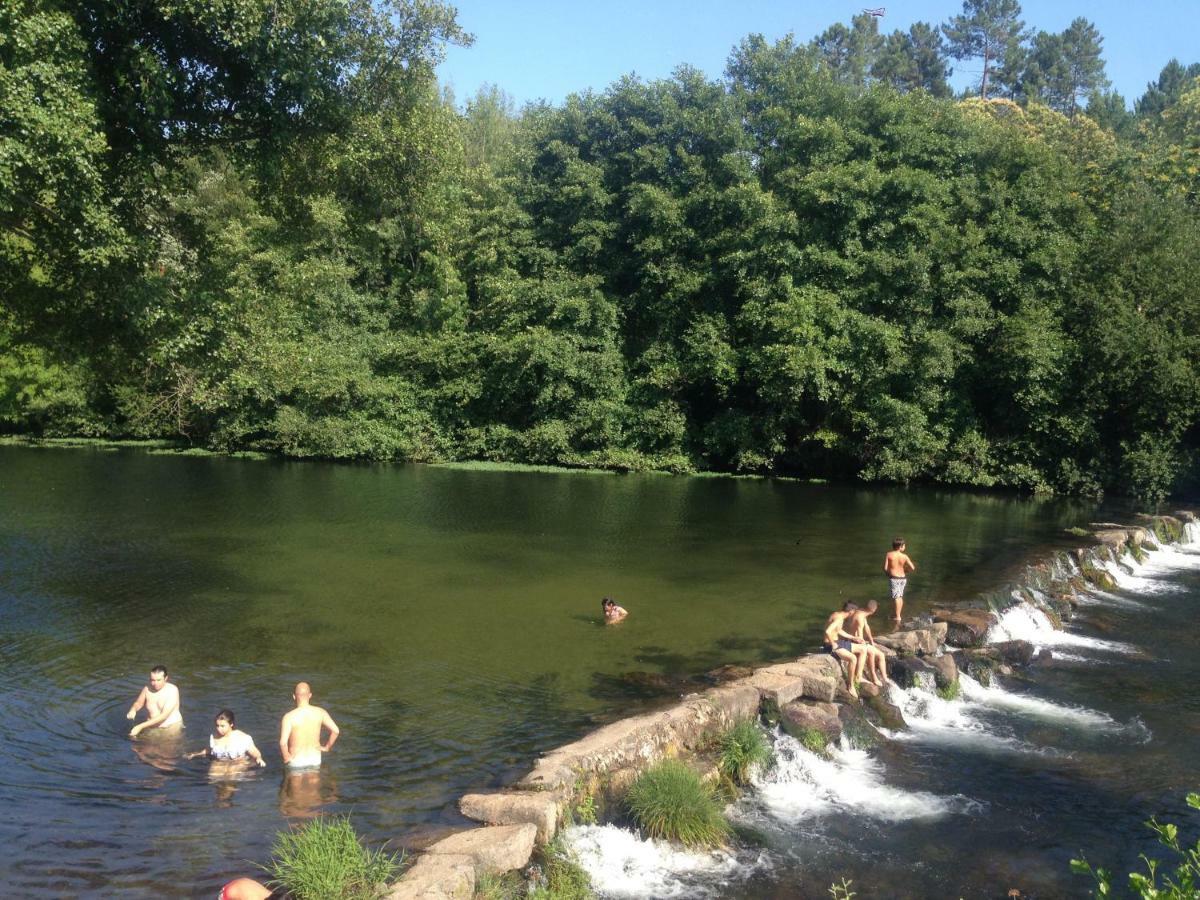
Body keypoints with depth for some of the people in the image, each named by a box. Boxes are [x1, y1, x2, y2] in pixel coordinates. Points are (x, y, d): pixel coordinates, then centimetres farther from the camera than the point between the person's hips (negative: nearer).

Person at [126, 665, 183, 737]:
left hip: (171, 726, -5)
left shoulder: (172, 690, -16)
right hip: (152, 726, 5)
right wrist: (133, 710, -9)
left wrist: (141, 726, -28)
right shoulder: (147, 689, -3)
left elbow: (164, 716, -23)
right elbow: (138, 703, 17)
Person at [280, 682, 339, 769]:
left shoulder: (289, 717, -21)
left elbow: (283, 742, -30)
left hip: (296, 761, -3)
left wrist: (286, 758, -12)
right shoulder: (320, 712, -10)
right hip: (315, 759, 3)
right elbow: (335, 731, -12)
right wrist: (327, 747, 3)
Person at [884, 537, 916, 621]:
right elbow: (913, 568, -9)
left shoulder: (889, 554, -12)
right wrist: (905, 570, 11)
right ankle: (898, 615, 25)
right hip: (903, 578, 3)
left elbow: (885, 568, -11)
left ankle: (897, 617, -1)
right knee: (900, 597, 17)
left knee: (896, 597, 0)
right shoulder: (904, 556, -8)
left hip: (894, 578, -3)